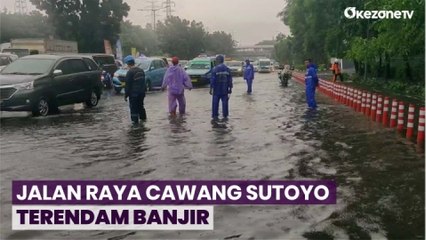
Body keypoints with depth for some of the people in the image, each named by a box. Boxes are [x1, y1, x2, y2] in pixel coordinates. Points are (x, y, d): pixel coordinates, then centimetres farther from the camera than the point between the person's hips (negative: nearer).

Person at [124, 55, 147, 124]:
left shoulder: (130, 72, -16)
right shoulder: (141, 70, 7)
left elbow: (128, 85, -15)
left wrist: (126, 95, -9)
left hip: (133, 93, -8)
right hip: (141, 92, 8)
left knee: (133, 108, 0)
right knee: (140, 105, 22)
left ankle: (135, 121, 1)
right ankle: (143, 118, 32)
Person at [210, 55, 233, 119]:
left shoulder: (215, 69, -9)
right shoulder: (227, 69, 5)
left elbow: (212, 80, -11)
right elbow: (230, 80, 7)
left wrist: (211, 89, -5)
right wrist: (230, 88, 13)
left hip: (217, 90, -3)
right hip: (225, 90, 4)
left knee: (215, 103, 4)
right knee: (225, 103, 8)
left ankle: (215, 115, 6)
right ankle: (225, 115, 11)